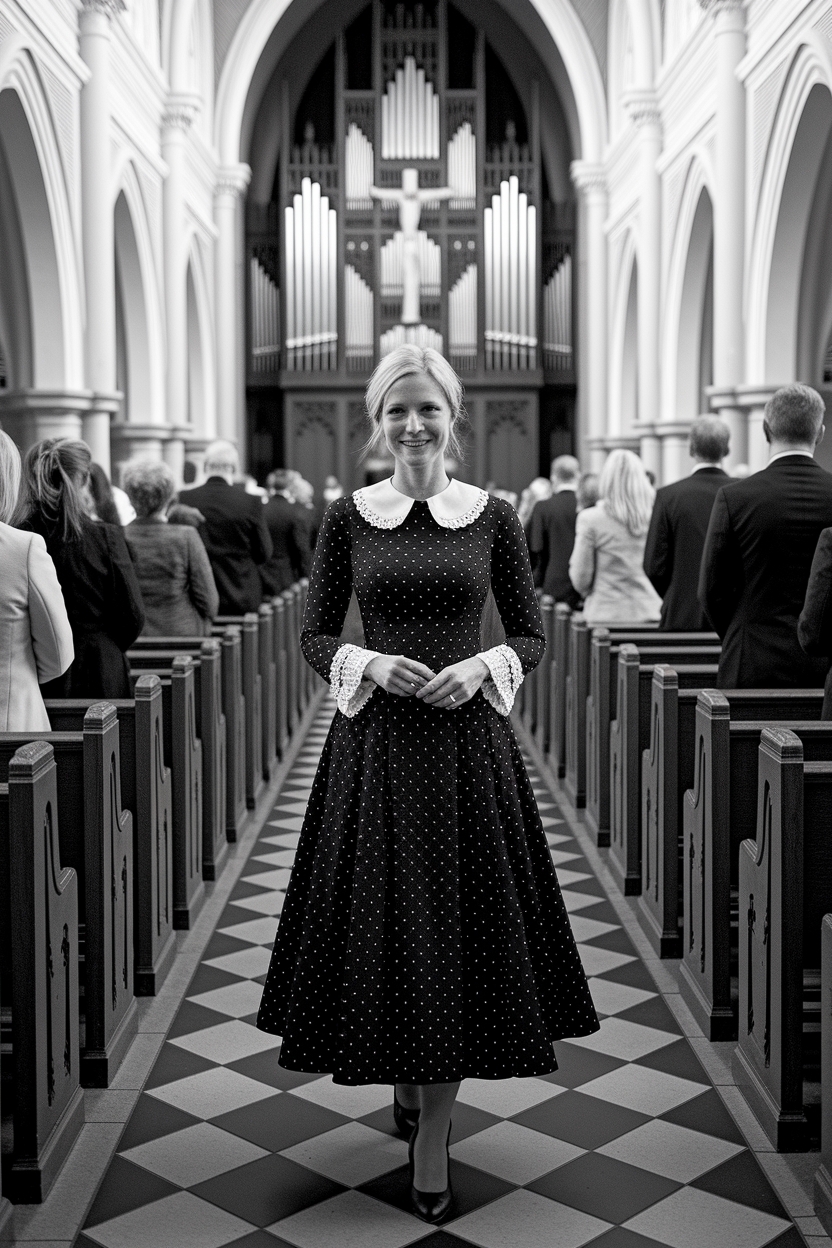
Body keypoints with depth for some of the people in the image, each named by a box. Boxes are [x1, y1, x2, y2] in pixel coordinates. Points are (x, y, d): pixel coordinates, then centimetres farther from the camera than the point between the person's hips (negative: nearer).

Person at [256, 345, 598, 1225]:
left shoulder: (494, 517, 2)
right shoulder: (347, 518, 2)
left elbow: (532, 634, 5)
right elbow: (314, 635, 5)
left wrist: (482, 666, -14)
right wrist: (367, 663, -14)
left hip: (467, 741, 0)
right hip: (375, 745, 0)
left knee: (461, 923, 2)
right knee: (382, 919, 6)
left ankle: (432, 1141, 15)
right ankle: (403, 1078, 34)